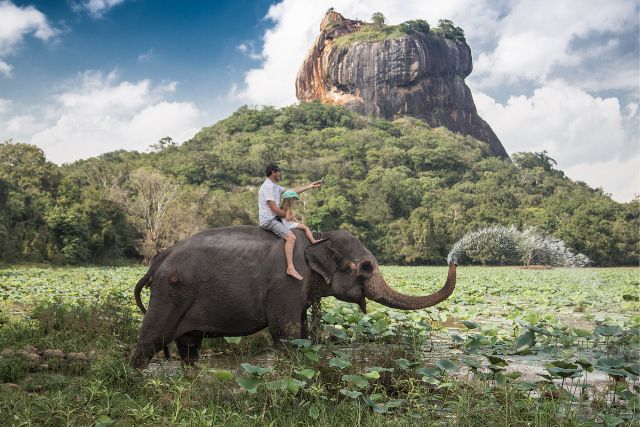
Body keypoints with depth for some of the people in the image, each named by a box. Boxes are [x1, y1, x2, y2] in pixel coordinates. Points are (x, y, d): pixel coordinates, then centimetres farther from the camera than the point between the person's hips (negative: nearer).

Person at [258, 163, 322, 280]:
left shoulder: (274, 186, 16)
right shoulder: (267, 187, -15)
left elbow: (292, 191, 22)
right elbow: (274, 209, -20)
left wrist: (311, 186, 21)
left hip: (275, 218, 11)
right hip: (268, 220, -11)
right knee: (291, 237, -25)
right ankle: (290, 268, -28)